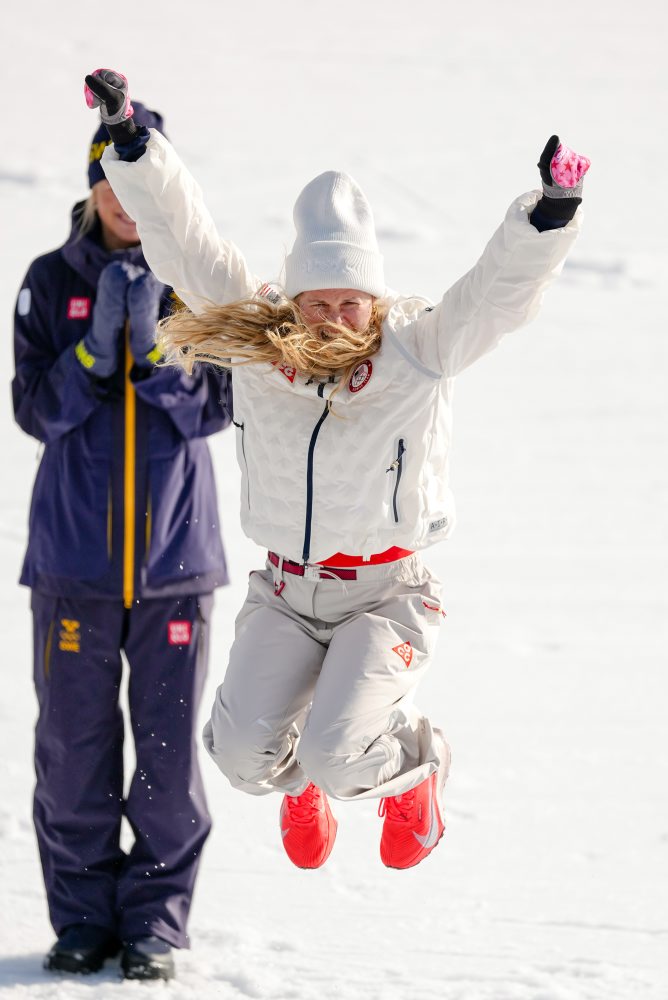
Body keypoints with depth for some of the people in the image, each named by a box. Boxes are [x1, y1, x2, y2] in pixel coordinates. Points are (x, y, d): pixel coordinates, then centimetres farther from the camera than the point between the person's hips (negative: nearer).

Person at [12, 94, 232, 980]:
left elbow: (214, 409, -4)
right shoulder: (51, 282, 2)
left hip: (175, 548, 0)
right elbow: (37, 409, -3)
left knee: (170, 748, 1)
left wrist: (154, 344, -18)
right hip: (74, 549, 0)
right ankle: (83, 914, 16)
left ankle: (157, 920, 12)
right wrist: (98, 344, -17)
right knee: (74, 742, 3)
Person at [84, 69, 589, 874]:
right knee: (243, 751, -15)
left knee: (336, 755, -22)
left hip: (386, 595, -3)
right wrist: (128, 140, -10)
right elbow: (184, 240, -3)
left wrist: (551, 210, -39)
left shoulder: (419, 350, -9)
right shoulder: (256, 342, -3)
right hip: (286, 594, 3)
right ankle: (297, 780, 24)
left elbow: (503, 288, -21)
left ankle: (411, 764, 16)